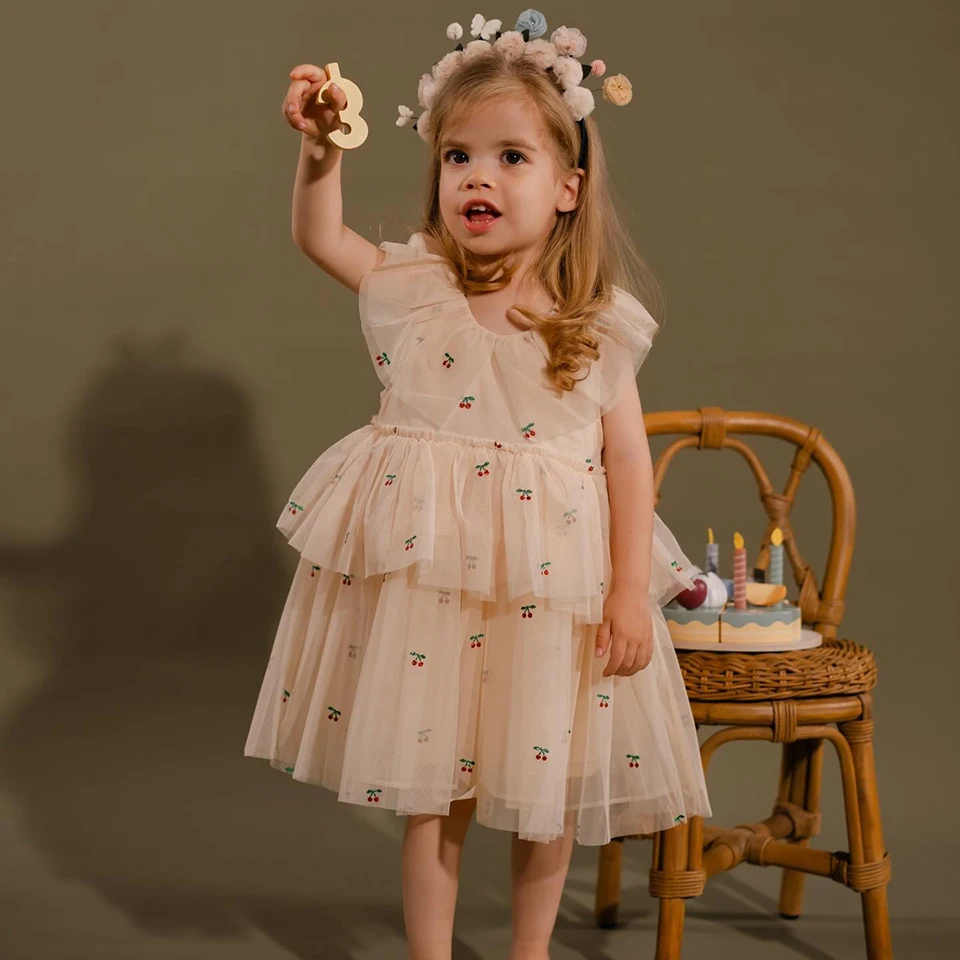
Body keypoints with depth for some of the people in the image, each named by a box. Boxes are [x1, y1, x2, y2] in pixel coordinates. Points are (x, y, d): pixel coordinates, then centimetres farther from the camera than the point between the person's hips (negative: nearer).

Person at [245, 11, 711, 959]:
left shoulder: (597, 326, -4)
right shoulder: (415, 288, -1)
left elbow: (627, 458, -2)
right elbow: (319, 237, -3)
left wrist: (630, 593, -5)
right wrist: (320, 149, -21)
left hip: (550, 590, 0)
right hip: (429, 579, 0)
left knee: (546, 790, 13)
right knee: (430, 791, 11)